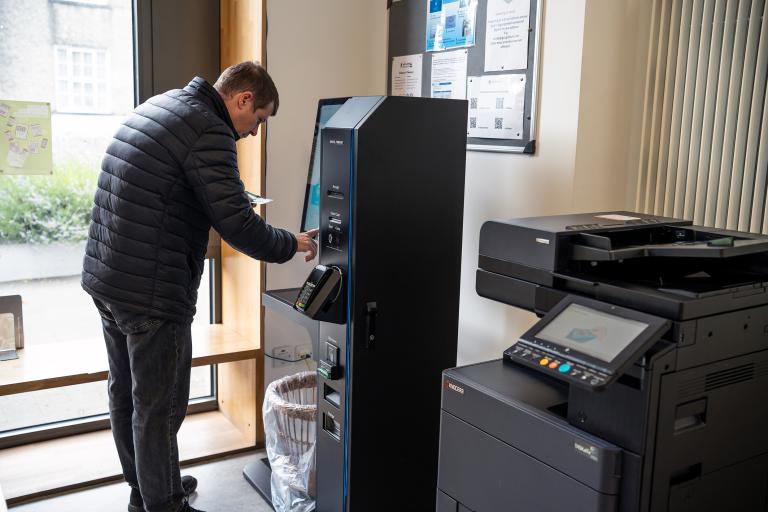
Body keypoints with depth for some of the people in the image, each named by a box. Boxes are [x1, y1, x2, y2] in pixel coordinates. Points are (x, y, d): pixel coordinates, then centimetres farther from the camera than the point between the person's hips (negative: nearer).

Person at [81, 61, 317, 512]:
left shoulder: (157, 106, 13)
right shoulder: (209, 132, -17)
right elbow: (239, 225, -21)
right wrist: (292, 245, -4)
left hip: (104, 277, 10)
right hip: (151, 292, -10)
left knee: (126, 393, 20)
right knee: (159, 406, 5)